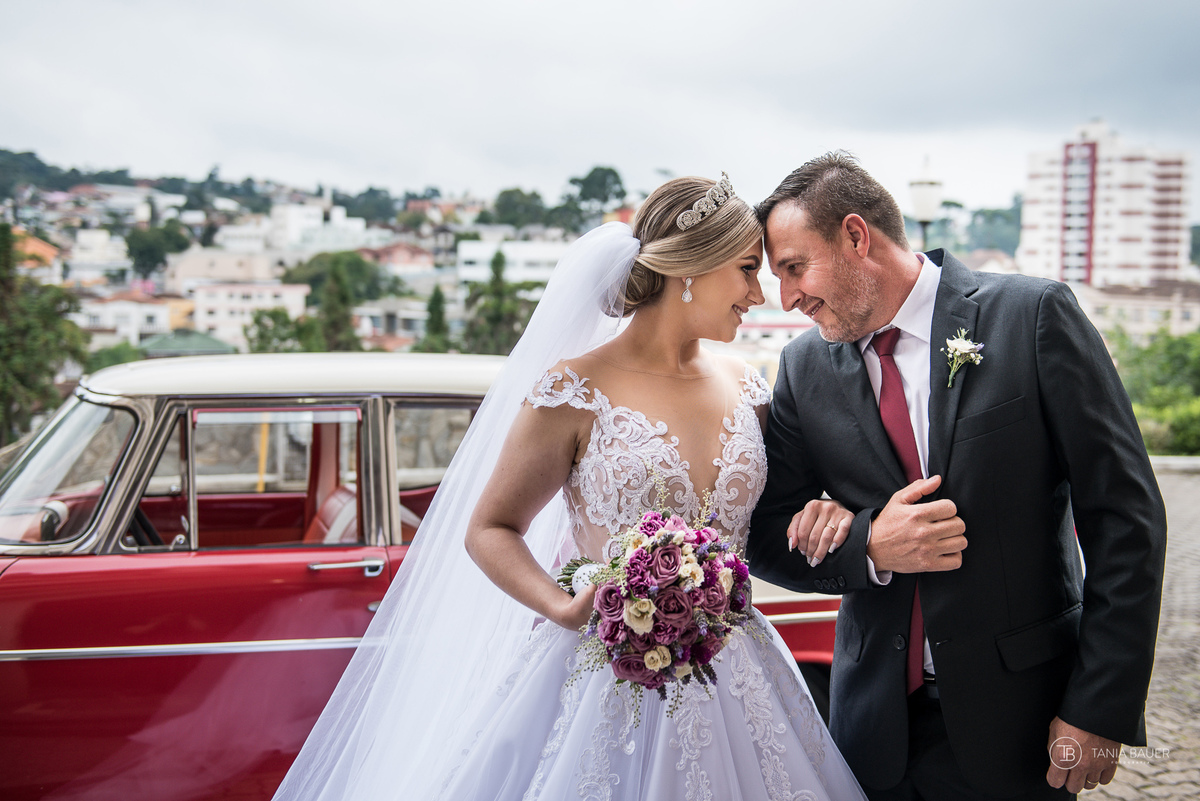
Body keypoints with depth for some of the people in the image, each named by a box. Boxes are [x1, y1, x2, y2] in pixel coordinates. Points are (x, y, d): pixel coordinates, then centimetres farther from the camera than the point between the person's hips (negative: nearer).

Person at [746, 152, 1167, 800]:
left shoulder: (1034, 315, -10)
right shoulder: (805, 366, 1)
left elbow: (1123, 516, -9)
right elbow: (765, 539, 4)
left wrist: (1100, 710, -11)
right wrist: (869, 545, -16)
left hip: (1017, 716, -3)